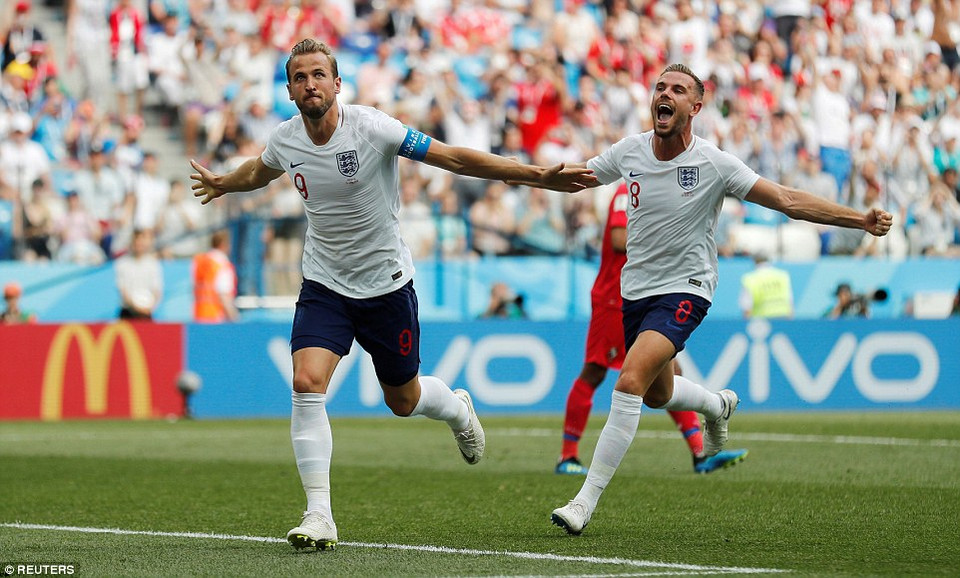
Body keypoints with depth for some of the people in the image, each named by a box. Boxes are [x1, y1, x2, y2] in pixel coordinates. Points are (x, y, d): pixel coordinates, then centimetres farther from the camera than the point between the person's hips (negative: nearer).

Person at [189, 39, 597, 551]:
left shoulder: (372, 128, -20)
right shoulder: (284, 141, -7)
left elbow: (456, 159, -17)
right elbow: (258, 172, 20)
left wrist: (541, 177, -20)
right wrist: (221, 184, 39)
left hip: (386, 284, -2)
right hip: (324, 286, 2)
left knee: (403, 400, 12)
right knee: (306, 384, -20)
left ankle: (457, 408, 50)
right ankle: (319, 515, -16)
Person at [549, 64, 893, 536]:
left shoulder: (715, 164, -15)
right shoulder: (630, 152, -3)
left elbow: (787, 201, -15)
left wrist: (861, 220, -23)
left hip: (684, 290, -6)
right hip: (636, 289, 6)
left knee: (630, 383, -24)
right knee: (657, 394, 21)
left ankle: (586, 500, -20)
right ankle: (718, 405, 56)